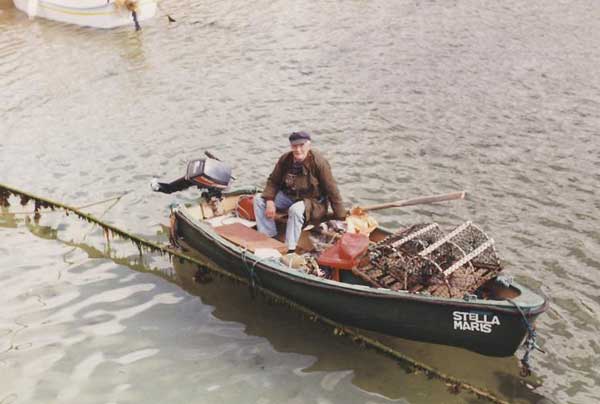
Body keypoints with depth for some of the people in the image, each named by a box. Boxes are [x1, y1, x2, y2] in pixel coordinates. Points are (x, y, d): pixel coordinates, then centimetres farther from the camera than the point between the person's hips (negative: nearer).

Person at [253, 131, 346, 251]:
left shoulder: (318, 162, -22)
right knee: (259, 199, -9)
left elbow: (332, 191, -18)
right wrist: (270, 201, -16)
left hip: (313, 201, -6)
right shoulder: (285, 159, -8)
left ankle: (290, 249, -27)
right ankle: (269, 237, -8)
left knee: (296, 209, -39)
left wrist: (341, 219, -16)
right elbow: (273, 181, 2)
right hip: (289, 195, 6)